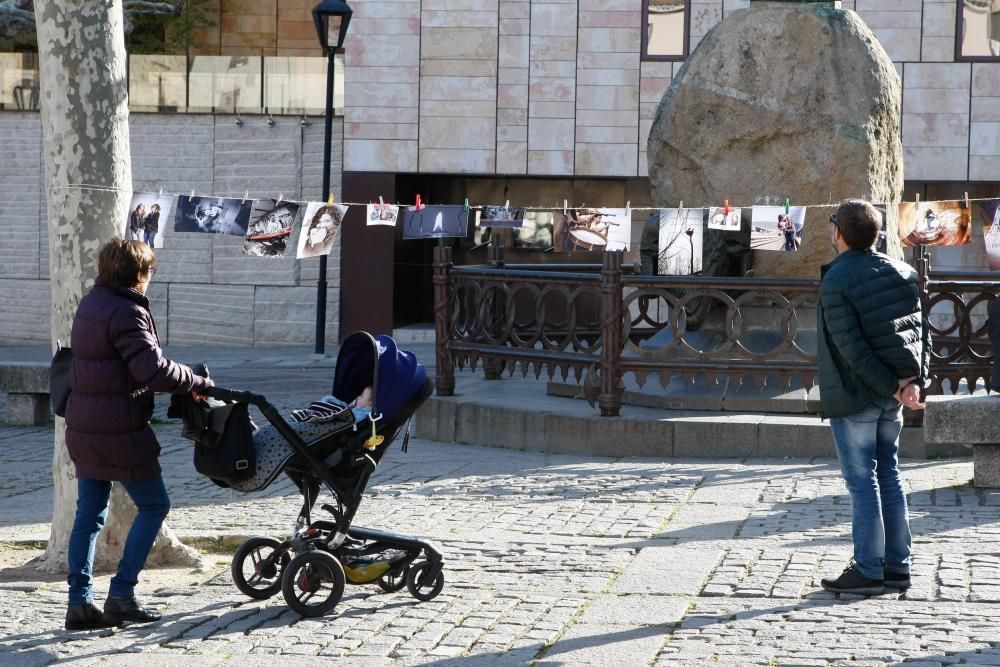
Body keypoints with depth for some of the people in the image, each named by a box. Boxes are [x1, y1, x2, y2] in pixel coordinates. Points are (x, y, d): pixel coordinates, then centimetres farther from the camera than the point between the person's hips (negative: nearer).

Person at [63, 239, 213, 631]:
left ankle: (79, 602, 11)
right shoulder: (126, 312, -17)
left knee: (89, 514, 11)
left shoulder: (90, 304, 12)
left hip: (83, 430, 9)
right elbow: (153, 370, -25)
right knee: (154, 506, 5)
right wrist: (196, 382, -11)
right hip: (120, 432, -9)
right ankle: (121, 594, 4)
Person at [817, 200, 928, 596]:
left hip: (853, 398, -7)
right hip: (891, 399, 7)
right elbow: (921, 331, 2)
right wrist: (914, 381, -7)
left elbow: (852, 348, -21)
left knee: (862, 482, -2)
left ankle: (868, 571, 1)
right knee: (889, 477, 14)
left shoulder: (836, 281, -14)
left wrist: (894, 386, -16)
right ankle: (897, 566, 17)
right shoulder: (900, 273, 8)